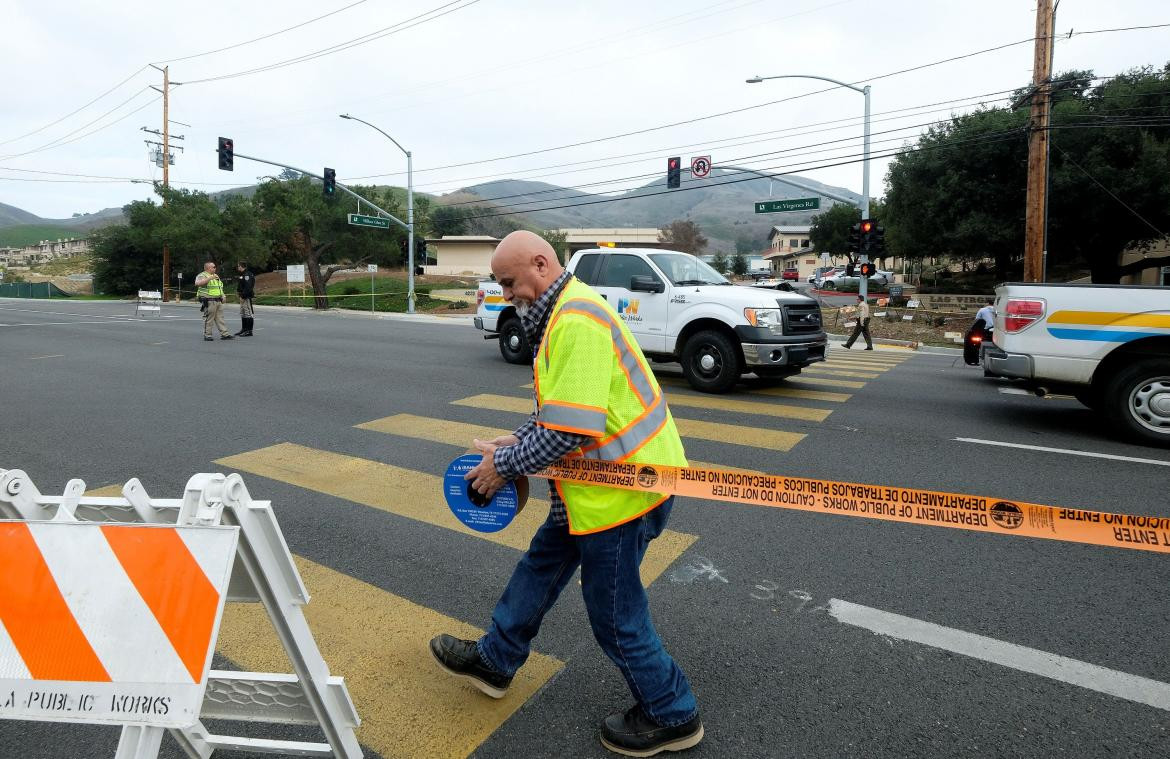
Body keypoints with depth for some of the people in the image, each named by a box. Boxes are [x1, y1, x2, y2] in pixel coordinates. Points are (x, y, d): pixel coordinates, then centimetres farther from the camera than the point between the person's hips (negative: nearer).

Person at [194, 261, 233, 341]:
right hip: (209, 301, -8)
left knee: (220, 318, 7)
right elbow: (197, 283, -29)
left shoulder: (215, 275, 20)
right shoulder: (202, 275, -7)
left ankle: (224, 334, 8)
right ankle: (207, 335, 5)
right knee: (208, 319, -2)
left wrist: (222, 297, 15)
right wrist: (210, 278, -32)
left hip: (218, 301, 8)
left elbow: (220, 288, 29)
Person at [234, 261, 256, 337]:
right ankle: (244, 329, 24)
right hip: (243, 297, 11)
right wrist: (239, 291, 12)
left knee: (248, 313, -8)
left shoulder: (247, 275, -16)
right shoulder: (243, 275, 18)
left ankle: (249, 331, -6)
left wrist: (243, 296, -23)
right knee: (242, 313, 16)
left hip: (247, 297, -11)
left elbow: (248, 287, -23)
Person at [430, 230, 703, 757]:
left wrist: (505, 465, -14)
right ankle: (494, 660, 43)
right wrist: (517, 441, 9)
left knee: (614, 613, 7)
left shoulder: (575, 322, -24)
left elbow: (569, 429, -29)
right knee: (543, 562, 22)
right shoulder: (568, 310, 11)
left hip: (622, 486, -11)